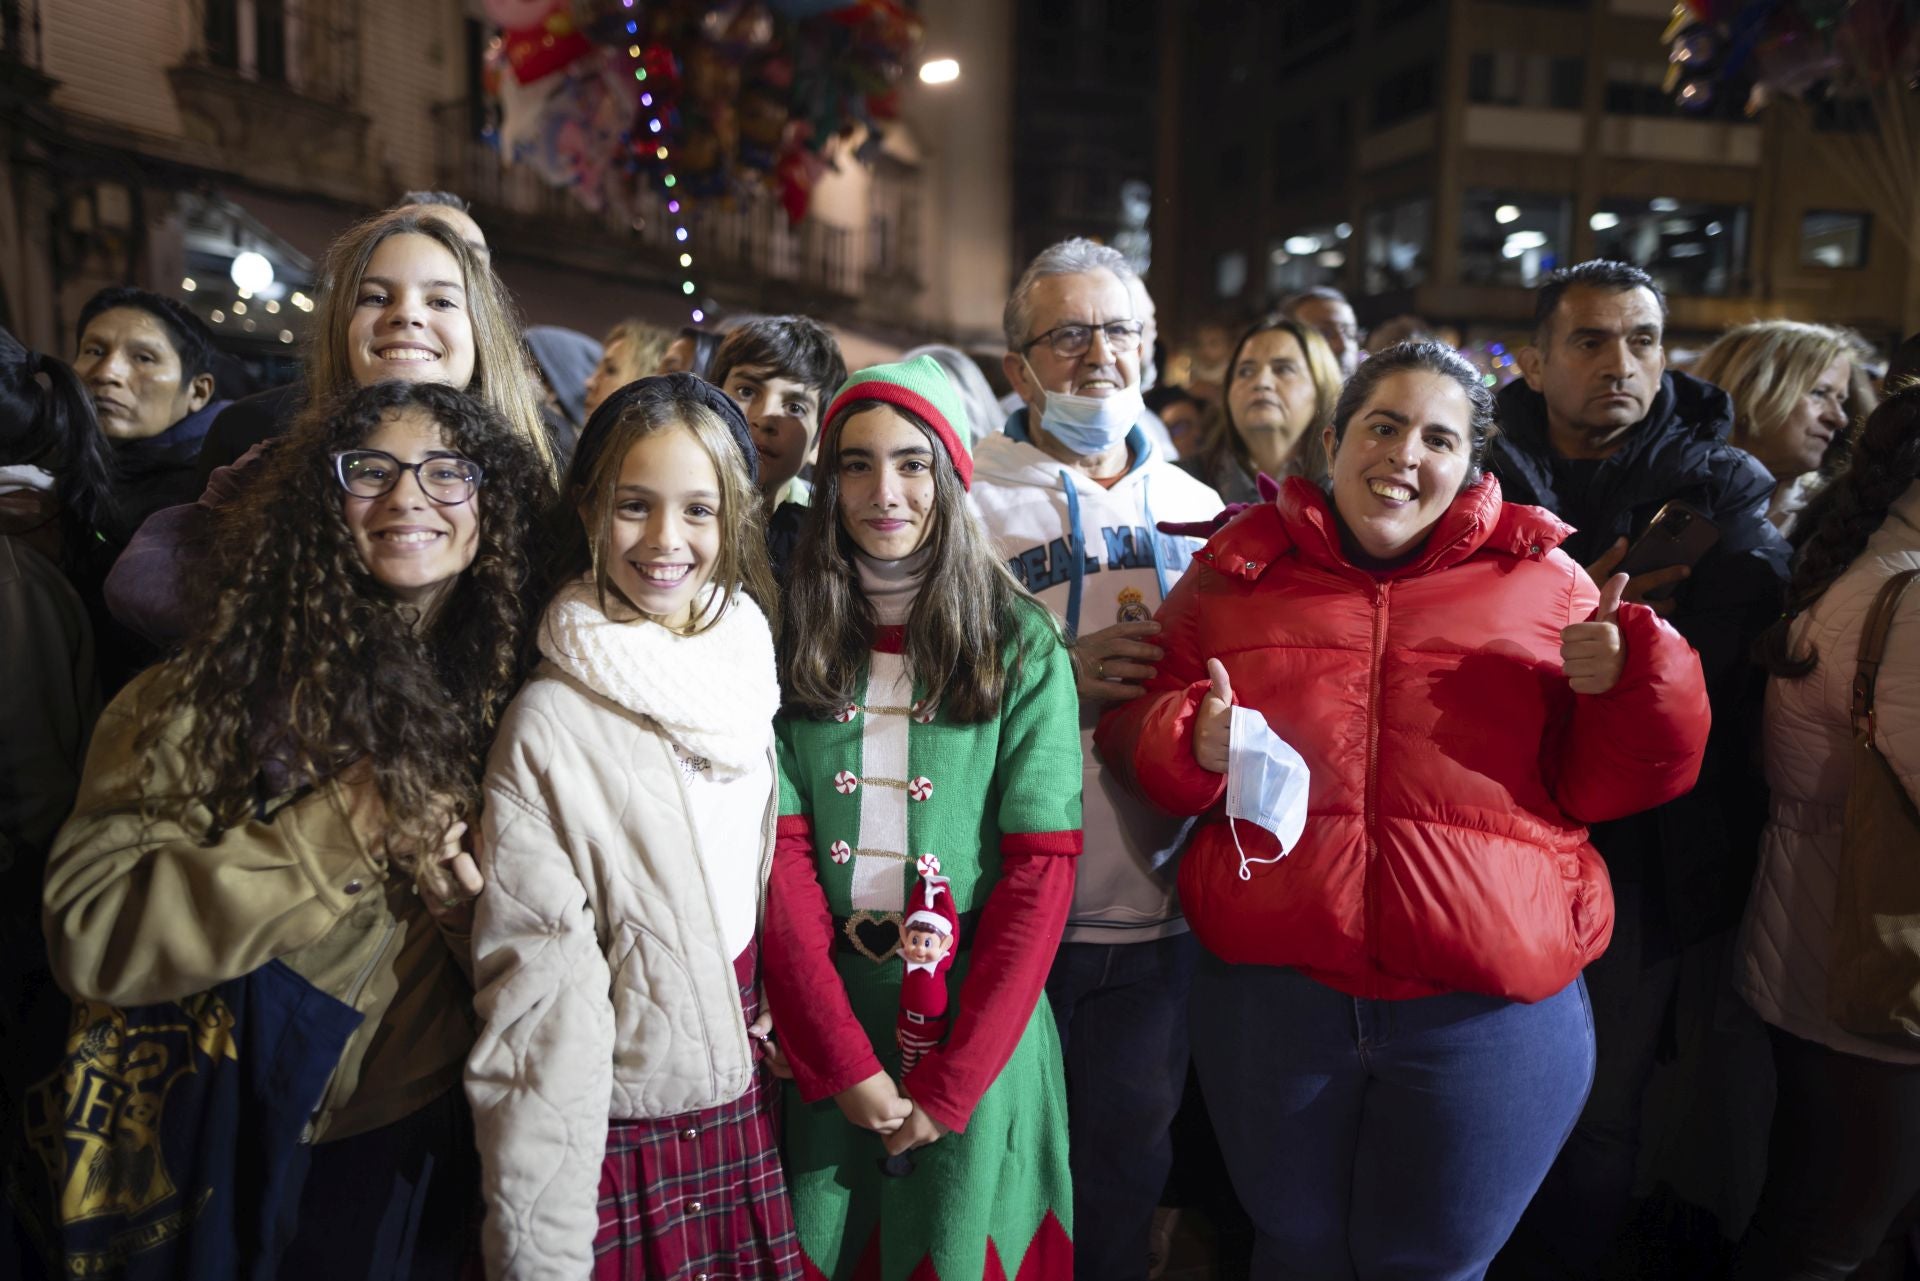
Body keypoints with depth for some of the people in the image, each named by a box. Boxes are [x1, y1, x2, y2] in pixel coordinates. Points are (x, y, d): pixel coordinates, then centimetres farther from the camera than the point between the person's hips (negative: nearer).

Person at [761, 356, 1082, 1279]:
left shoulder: (1022, 646, -5)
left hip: (978, 1026, -1)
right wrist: (843, 1059, -13)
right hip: (823, 1022, 2)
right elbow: (780, 855, -6)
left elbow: (1041, 868, -9)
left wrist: (951, 1081, -13)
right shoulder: (790, 637, -1)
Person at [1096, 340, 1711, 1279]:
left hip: (1487, 1017, 0)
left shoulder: (1543, 584, 3)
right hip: (1269, 993, 1)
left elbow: (1594, 786, 4)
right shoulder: (1237, 572, 4)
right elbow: (1135, 732, 6)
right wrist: (1191, 739, -15)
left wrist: (1628, 685, -14)